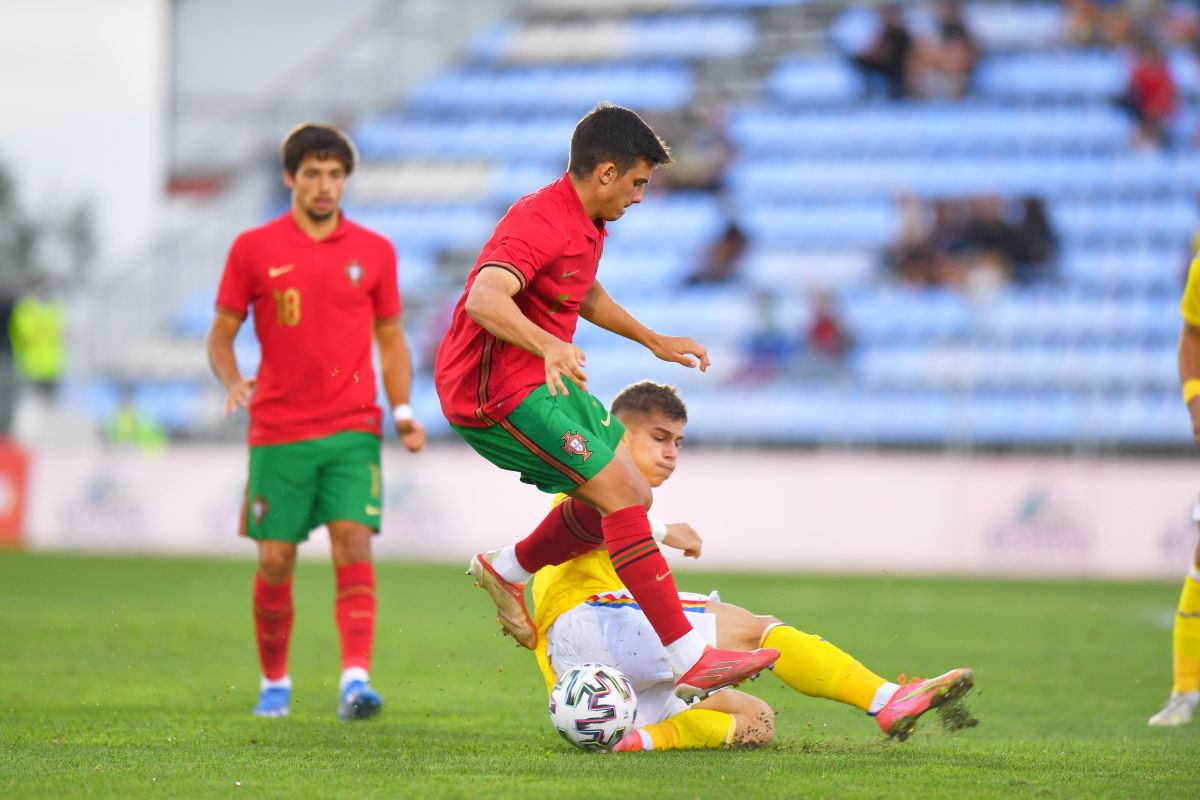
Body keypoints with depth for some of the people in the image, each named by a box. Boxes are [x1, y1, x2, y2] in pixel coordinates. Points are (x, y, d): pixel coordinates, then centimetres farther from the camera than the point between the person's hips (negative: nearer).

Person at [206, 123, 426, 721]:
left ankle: (356, 680, -22)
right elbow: (221, 333, 6)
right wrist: (232, 380, -14)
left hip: (353, 429, 0)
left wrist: (402, 412, 1)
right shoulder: (253, 249, 3)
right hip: (278, 430, 0)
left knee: (353, 542, -15)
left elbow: (391, 341, 14)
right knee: (275, 559, 1)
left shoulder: (374, 252, 7)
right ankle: (274, 683, 20)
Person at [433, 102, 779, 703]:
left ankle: (506, 569, 28)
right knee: (621, 492, -17)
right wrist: (549, 346, -52)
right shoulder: (540, 222, -20)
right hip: (496, 390, -10)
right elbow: (484, 298, -37)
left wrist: (655, 341, 37)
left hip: (541, 379, 10)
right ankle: (691, 662, -20)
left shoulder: (585, 224, 13)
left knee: (628, 494, 13)